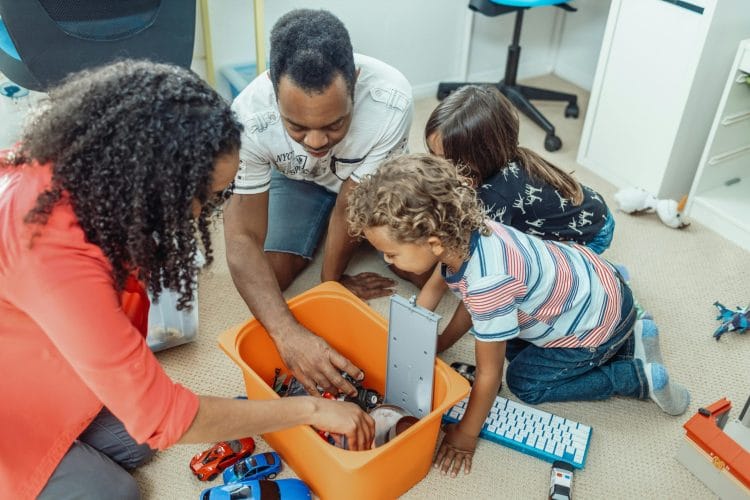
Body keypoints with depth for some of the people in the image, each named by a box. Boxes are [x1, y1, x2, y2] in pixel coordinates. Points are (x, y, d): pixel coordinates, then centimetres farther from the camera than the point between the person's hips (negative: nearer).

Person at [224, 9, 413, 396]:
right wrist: (288, 334, -51)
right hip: (298, 177, 1)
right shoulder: (248, 118, -39)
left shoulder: (391, 100, -42)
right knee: (269, 276, -15)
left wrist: (331, 281, -15)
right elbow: (243, 239, -37)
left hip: (369, 177, 0)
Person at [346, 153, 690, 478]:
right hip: (581, 270, 8)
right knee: (512, 346, 20)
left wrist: (466, 434, -13)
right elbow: (471, 303, 4)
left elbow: (489, 374, -27)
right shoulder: (461, 230, -17)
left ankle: (639, 376, 7)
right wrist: (439, 345, 9)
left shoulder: (488, 282, -41)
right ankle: (625, 340, 22)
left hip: (600, 319, -8)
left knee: (526, 383, 4)